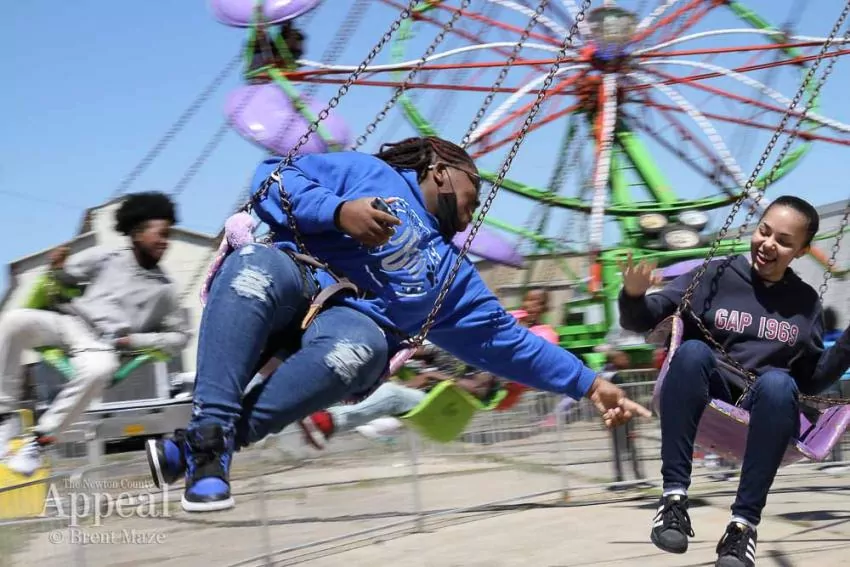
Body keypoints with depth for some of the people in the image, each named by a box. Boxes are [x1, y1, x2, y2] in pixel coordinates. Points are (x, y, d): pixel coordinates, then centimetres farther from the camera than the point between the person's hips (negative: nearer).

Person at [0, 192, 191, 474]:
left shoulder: (164, 289, 10)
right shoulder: (105, 258, 10)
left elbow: (180, 335, 13)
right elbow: (64, 278, 16)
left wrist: (137, 340, -1)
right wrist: (57, 269, -8)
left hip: (103, 346, -1)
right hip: (70, 322, 1)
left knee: (99, 369, -39)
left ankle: (40, 439, -28)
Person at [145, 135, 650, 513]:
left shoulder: (452, 274, 31)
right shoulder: (368, 172, 17)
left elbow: (507, 340, 30)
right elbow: (273, 180, 6)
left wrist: (587, 382, 25)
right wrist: (338, 210, -10)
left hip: (354, 322, 3)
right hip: (288, 278, -2)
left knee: (355, 350, -35)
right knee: (255, 264, -38)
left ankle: (205, 443, -37)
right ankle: (212, 425, -45)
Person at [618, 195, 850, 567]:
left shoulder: (805, 302, 13)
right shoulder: (715, 275, 4)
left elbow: (811, 381, 15)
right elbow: (641, 321, -3)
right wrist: (634, 296, -25)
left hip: (765, 415, 1)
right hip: (706, 404, -1)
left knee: (778, 382, -34)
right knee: (693, 351, -33)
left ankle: (744, 523, -32)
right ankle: (674, 497, -33)